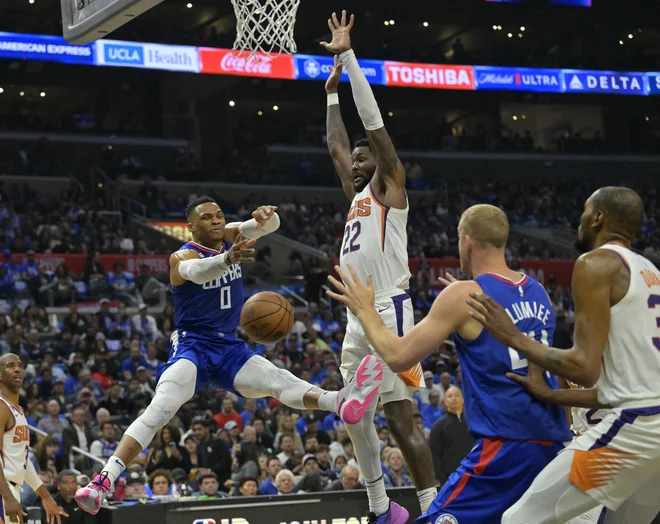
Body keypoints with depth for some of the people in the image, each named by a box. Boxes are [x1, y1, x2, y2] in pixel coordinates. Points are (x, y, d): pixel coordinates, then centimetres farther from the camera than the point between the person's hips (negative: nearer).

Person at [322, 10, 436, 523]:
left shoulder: (389, 187, 0)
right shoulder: (358, 195, 20)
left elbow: (374, 121, -6)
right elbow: (336, 145, 30)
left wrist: (348, 57, -5)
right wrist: (332, 90, 32)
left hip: (389, 313, -9)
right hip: (358, 318, 10)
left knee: (400, 418, -13)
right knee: (354, 414, 11)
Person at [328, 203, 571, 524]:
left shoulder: (463, 295, -7)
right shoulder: (537, 292, 13)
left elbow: (398, 357, -5)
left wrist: (364, 310, 10)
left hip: (506, 443, -8)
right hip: (553, 441, 8)